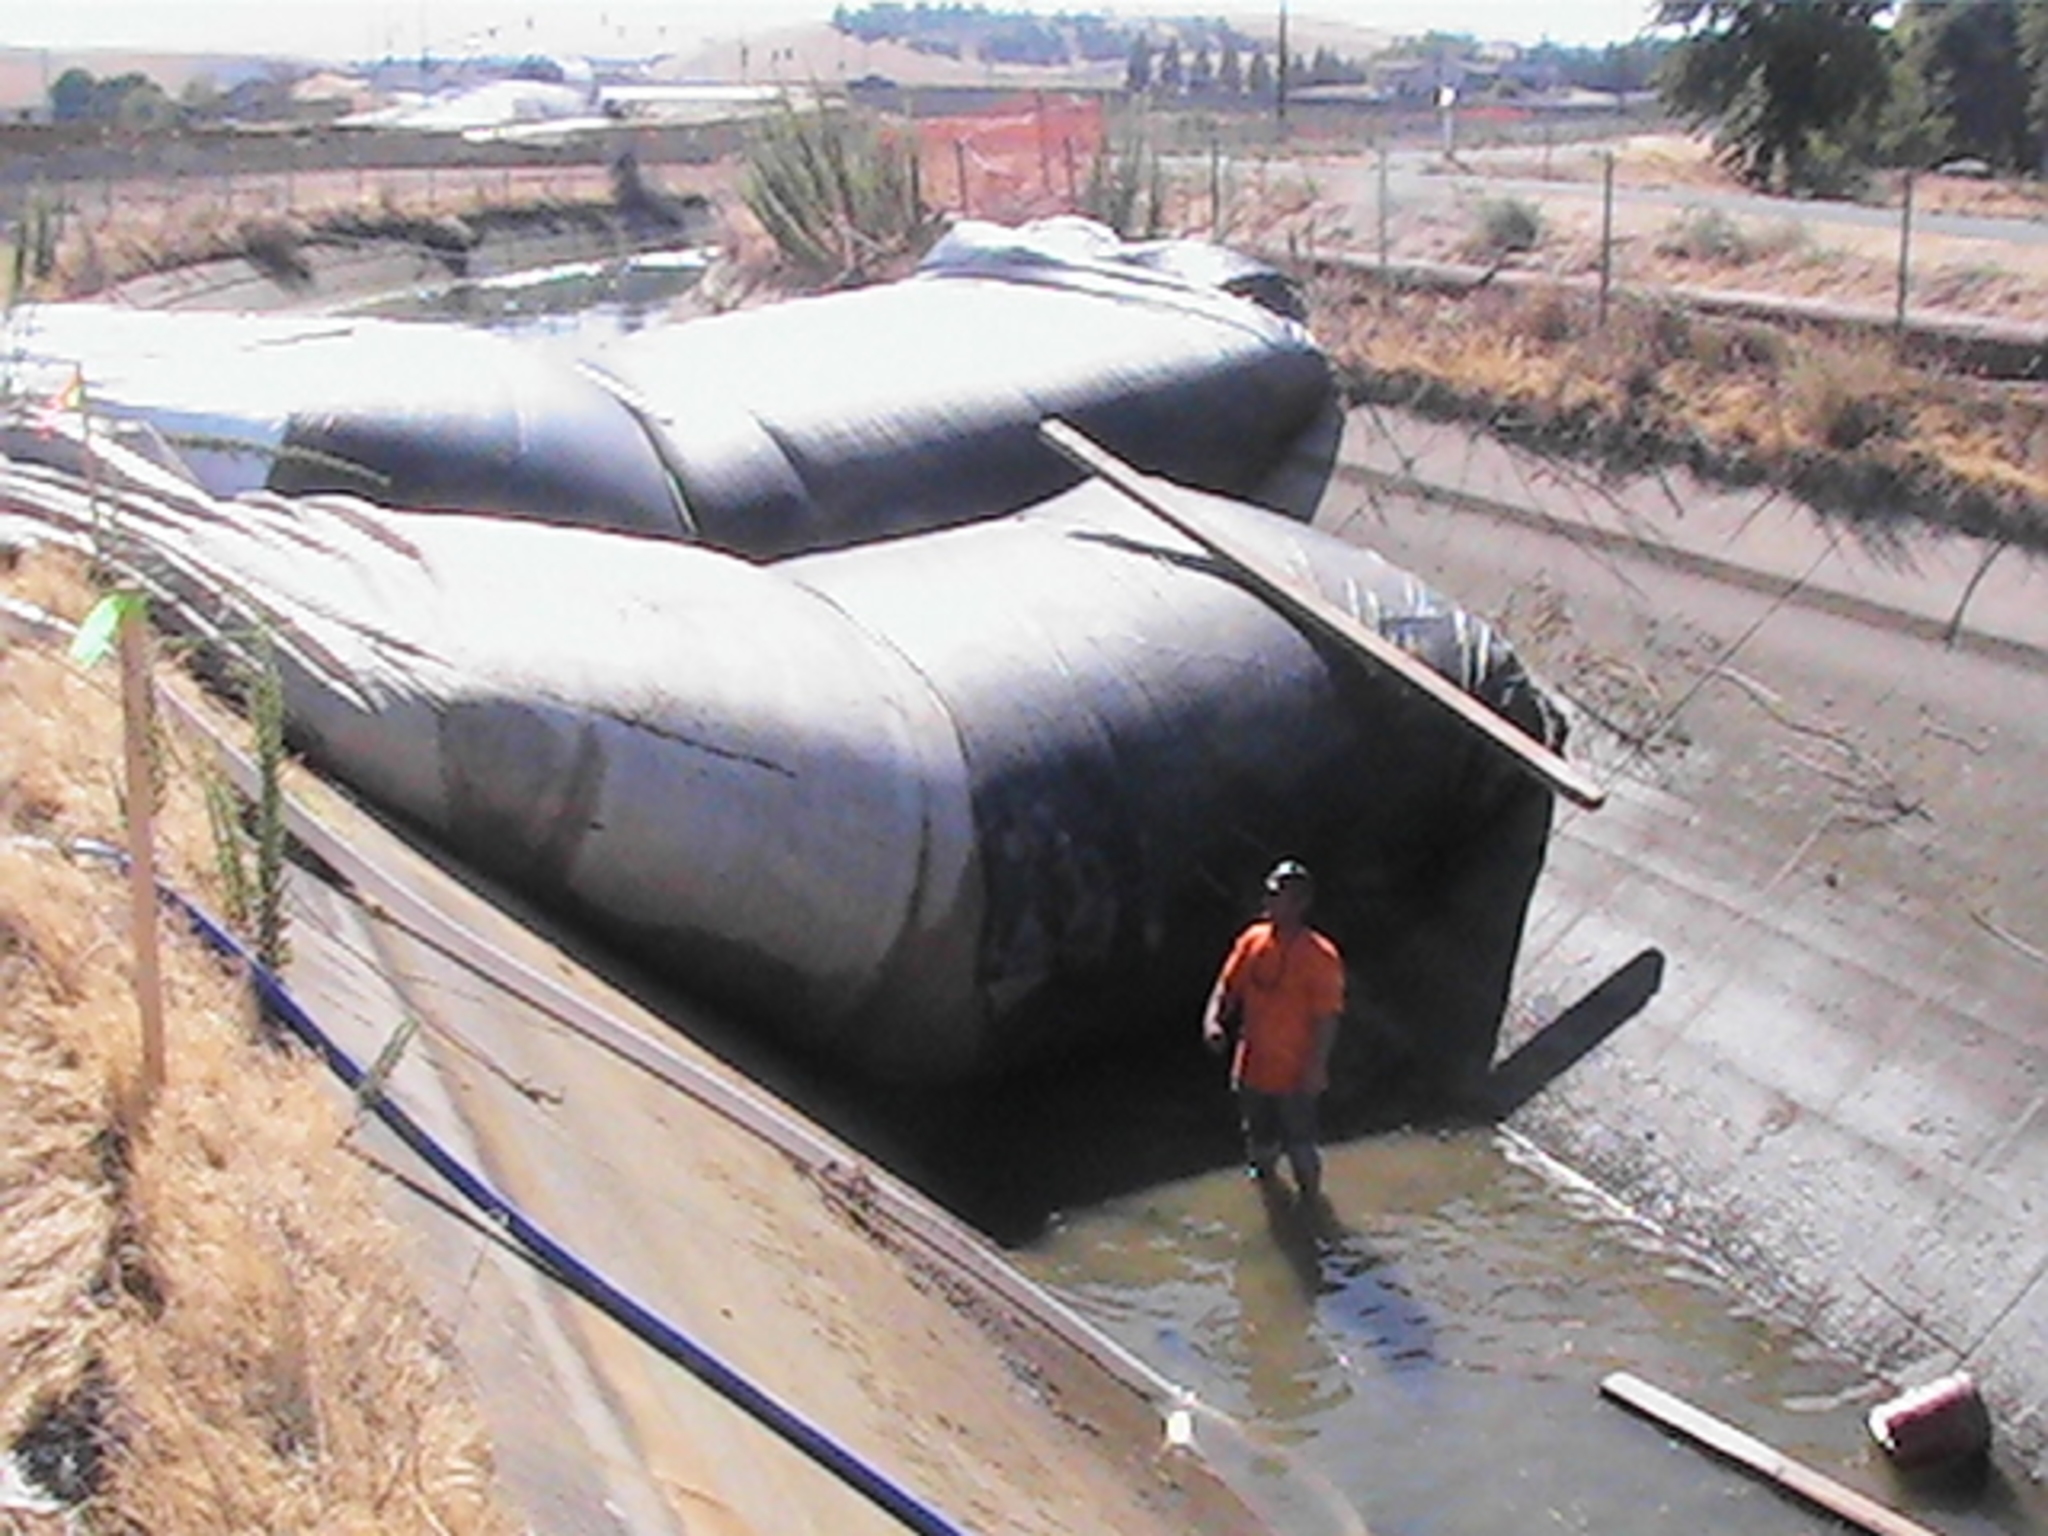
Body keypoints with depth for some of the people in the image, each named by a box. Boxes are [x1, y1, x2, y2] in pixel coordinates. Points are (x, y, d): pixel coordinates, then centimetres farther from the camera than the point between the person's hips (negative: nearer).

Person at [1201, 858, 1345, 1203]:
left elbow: (1328, 1017, -17)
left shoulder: (1320, 956, -19)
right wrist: (1213, 1019, -16)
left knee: (1299, 1142, 8)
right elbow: (1227, 985, 3)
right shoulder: (1252, 940, -2)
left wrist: (1316, 1068, -19)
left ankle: (1310, 1197, 31)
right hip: (1253, 1068, 5)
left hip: (1295, 1074, -5)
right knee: (1259, 1136, 23)